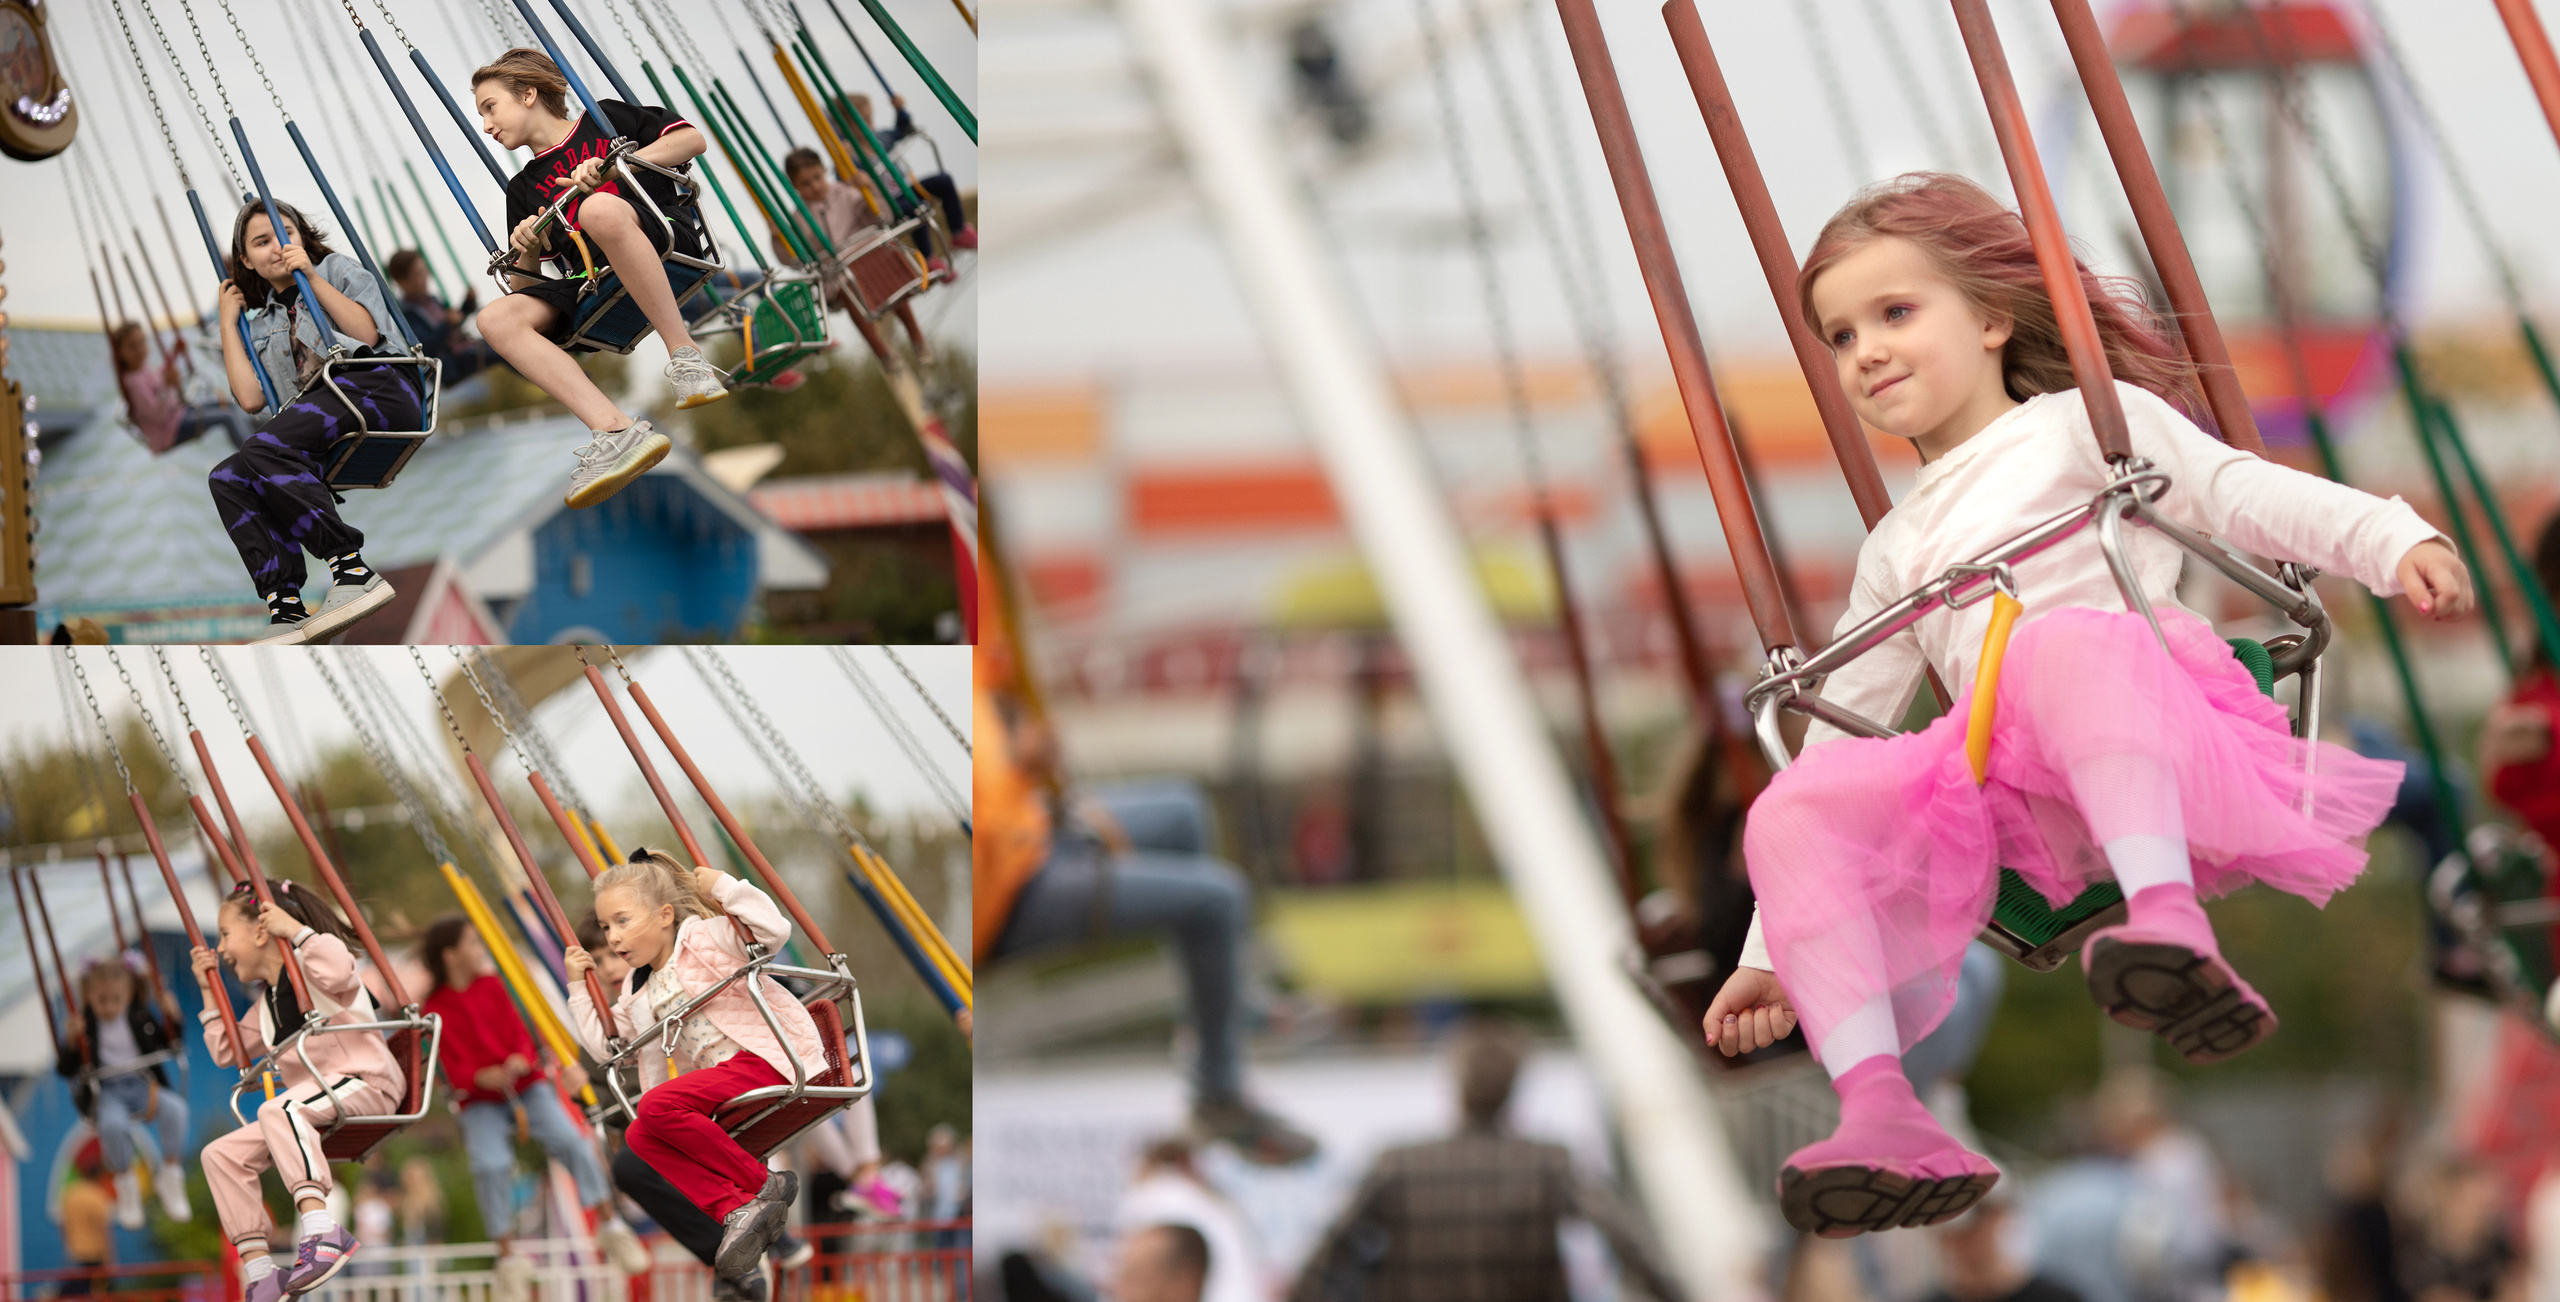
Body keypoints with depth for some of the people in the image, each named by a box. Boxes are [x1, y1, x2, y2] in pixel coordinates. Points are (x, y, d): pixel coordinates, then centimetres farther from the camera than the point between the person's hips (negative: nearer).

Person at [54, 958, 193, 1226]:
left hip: (141, 1085, 3)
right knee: (113, 1124, -37)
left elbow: (168, 1045, 19)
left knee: (174, 1108, -28)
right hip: (105, 1093, -3)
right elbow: (64, 1068, -6)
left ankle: (170, 1175, -12)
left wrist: (171, 1020, 1)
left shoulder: (140, 1017, 8)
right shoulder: (84, 1025, -2)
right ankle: (125, 1183, -13)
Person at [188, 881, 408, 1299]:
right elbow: (228, 1053, 32)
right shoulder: (268, 1003, 22)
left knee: (276, 1110, -37)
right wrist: (210, 993, 27)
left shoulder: (309, 965, -5)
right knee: (222, 1154, -2)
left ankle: (323, 1230, -48)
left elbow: (338, 971, -31)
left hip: (367, 1085, -9)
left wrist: (296, 930, -22)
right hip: (316, 1102, 9)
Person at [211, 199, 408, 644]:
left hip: (373, 388, -6)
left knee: (263, 450, -32)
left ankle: (352, 570, -38)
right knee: (226, 478, -22)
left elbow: (366, 332, -1)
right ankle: (286, 609, -37)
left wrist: (312, 277, 1)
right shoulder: (261, 325, 30)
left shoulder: (337, 268, 19)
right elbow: (251, 399, 13)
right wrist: (228, 322, 20)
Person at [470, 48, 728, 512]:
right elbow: (523, 285, 24)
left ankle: (686, 356, -33)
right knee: (497, 319, -22)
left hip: (669, 243, -5)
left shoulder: (605, 118, 17)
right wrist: (527, 252, 1)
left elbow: (692, 141, 7)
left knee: (600, 209, -39)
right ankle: (617, 432, -39)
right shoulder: (523, 190, 29)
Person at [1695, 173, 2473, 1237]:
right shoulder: (1897, 551, 35)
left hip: (2162, 740, -5)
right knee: (1790, 815, -19)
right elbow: (1838, 731, 34)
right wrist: (1769, 953, 29)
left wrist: (2393, 541, -12)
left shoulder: (2085, 424, 20)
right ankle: (1878, 1113, -36)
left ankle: (2171, 925, -63)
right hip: (2020, 795, 5)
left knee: (2065, 639, -40)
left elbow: (2243, 494, 7)